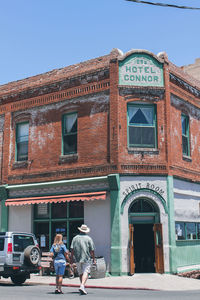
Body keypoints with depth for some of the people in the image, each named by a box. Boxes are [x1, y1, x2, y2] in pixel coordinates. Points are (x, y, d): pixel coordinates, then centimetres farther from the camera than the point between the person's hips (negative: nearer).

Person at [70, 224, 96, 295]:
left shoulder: (75, 238, 6)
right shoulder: (88, 238, -1)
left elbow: (72, 249, 1)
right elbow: (92, 250, -3)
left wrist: (71, 258, 6)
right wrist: (94, 259, 3)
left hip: (78, 258, 3)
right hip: (86, 258, -3)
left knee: (80, 273, 15)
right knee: (85, 272, -6)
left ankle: (83, 288, 20)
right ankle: (82, 286, -24)